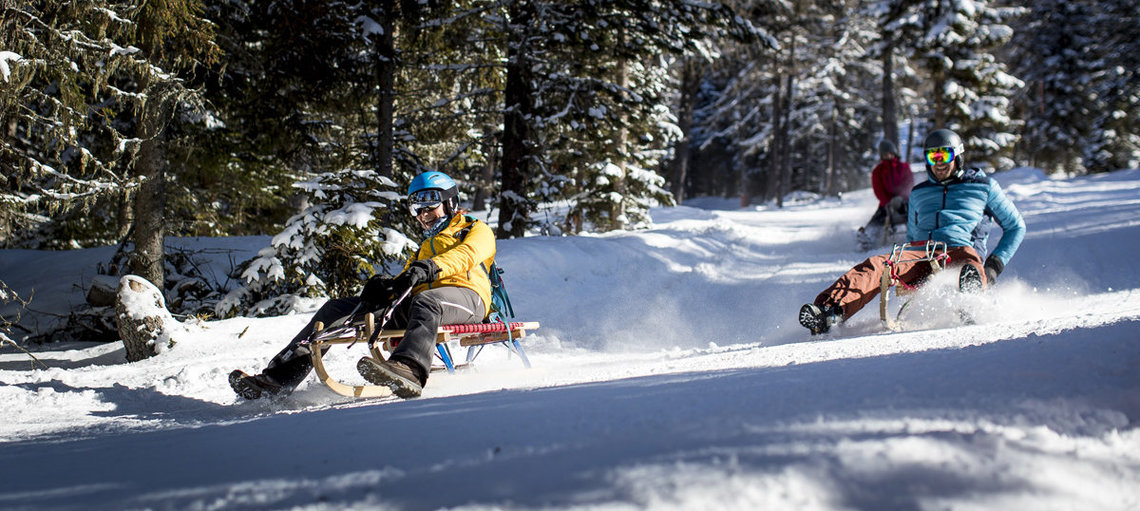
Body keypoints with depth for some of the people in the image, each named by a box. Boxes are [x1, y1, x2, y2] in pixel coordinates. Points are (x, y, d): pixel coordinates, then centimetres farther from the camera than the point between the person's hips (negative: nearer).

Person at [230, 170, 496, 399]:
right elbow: (404, 284, 20)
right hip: (411, 307, 7)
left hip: (465, 295, -6)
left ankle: (408, 370, -72)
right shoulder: (424, 249, 39)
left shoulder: (478, 231, 21)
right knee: (337, 308, -8)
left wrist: (429, 268, -25)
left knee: (424, 303, -43)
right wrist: (385, 286, -6)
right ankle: (281, 377, -22)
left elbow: (466, 255, -5)